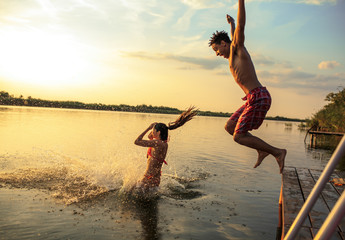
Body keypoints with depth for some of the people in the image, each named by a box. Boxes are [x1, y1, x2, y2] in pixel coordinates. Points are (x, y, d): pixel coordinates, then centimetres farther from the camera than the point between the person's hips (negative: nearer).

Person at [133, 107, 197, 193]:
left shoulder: (157, 143, -22)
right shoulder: (164, 144, 5)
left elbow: (137, 141, -19)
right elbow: (149, 136, 24)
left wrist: (149, 128, -12)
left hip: (149, 180, -9)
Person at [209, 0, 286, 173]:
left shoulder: (237, 47, -1)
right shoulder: (233, 53, 21)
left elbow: (241, 27, -18)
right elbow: (235, 35, 43)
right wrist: (231, 24, 59)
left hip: (258, 98, -10)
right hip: (254, 99, 10)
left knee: (238, 137, -8)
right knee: (229, 127, 14)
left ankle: (277, 152, 1)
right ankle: (262, 150, 15)